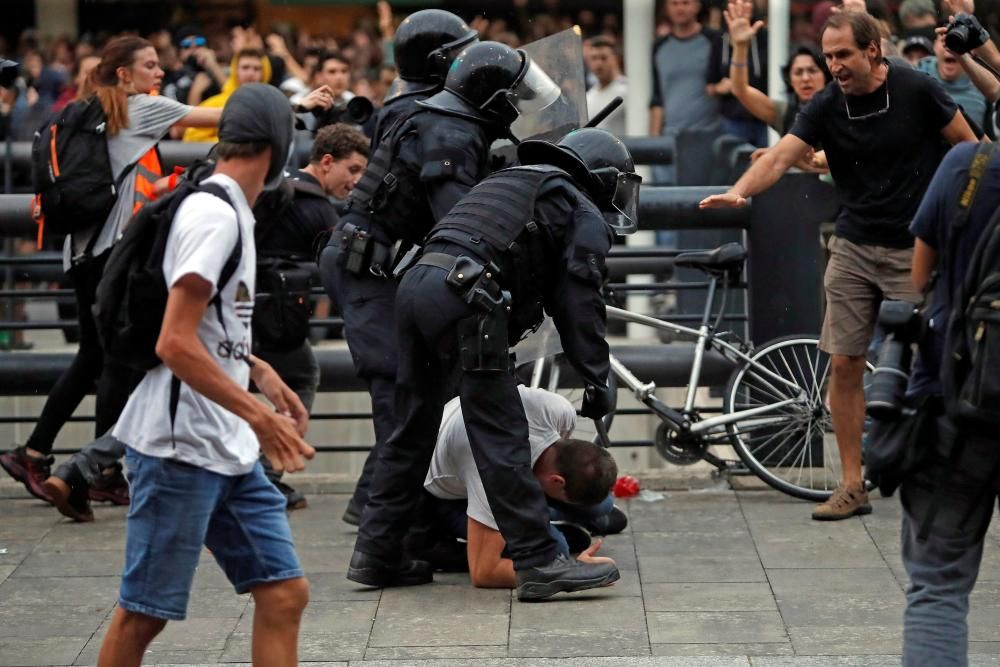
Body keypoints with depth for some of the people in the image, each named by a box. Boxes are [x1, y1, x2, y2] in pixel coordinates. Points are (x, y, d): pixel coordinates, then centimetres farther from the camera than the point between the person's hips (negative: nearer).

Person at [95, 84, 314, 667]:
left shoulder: (232, 213, 14)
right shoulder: (215, 215, -15)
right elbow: (176, 344, -22)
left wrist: (262, 372, 19)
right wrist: (259, 415, -22)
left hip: (232, 453, 9)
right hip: (180, 445, -9)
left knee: (285, 593, 3)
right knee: (144, 614, -1)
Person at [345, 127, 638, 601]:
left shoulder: (511, 184, 35)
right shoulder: (586, 217, 11)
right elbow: (579, 304, 1)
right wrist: (596, 383, 3)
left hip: (415, 283, 8)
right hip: (463, 296, -8)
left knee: (413, 429, 16)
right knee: (501, 436, -7)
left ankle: (375, 555, 20)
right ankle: (538, 563, -7)